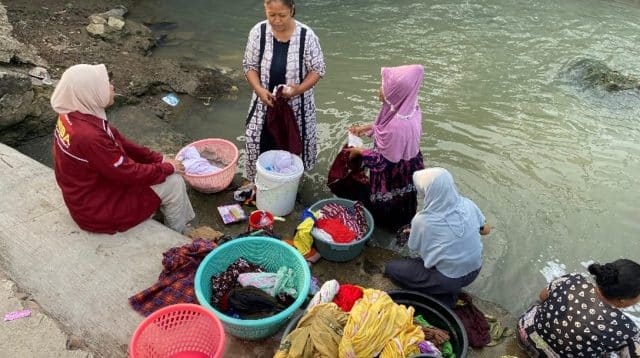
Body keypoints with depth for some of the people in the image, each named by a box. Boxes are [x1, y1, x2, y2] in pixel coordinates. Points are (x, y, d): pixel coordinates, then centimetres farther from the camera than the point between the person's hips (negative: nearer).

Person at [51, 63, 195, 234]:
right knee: (173, 183, -6)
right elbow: (130, 174, -26)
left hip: (91, 191, 9)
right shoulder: (89, 136, -35)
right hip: (98, 210, -9)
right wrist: (167, 167, -11)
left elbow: (120, 142, 3)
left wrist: (159, 159, -1)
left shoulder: (73, 115, -6)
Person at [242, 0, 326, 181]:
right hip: (266, 100, 2)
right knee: (260, 142, 10)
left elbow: (317, 69, -10)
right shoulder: (258, 32, -11)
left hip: (296, 103, -1)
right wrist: (259, 89, -20)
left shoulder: (306, 35, -17)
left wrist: (299, 89, -26)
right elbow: (250, 66, -3)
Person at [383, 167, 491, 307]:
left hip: (449, 279, -5)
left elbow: (414, 247, -4)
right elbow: (486, 230, 5)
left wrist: (414, 231, 15)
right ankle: (451, 289, 16)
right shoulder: (467, 204, -13)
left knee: (390, 268, 8)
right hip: (475, 270, 6)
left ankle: (443, 295, 3)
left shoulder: (423, 220, -25)